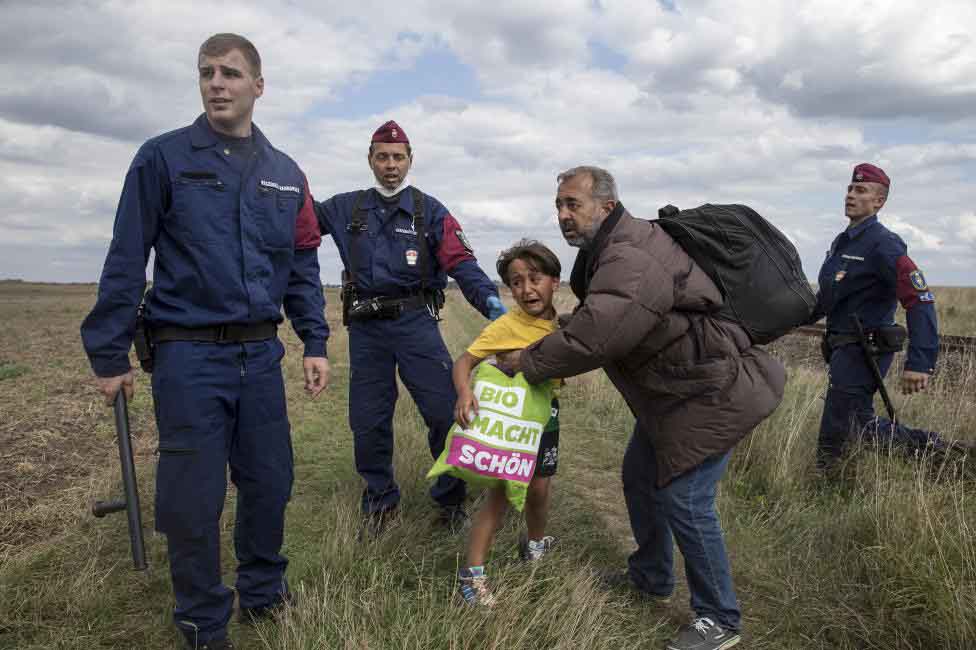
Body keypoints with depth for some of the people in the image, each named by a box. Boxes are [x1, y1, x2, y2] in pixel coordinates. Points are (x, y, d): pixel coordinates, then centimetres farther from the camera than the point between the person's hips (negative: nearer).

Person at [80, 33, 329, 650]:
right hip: (188, 354, -4)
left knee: (270, 483, 12)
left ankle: (264, 594, 35)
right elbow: (126, 260, -3)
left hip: (261, 354, 4)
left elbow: (304, 267, 13)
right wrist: (110, 355, -3)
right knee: (193, 498, 5)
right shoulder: (163, 157, -2)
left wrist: (316, 344, 6)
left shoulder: (286, 173, 10)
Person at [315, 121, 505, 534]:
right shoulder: (346, 208, 13)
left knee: (445, 412, -8)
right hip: (366, 329, 3)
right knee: (367, 422, 8)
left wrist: (489, 298, -24)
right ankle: (380, 502, 28)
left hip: (415, 322, -2)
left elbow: (460, 261, -7)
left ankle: (450, 500, 12)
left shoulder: (429, 211, 4)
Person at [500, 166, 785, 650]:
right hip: (673, 391, 11)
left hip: (713, 392, -11)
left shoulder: (631, 261, -28)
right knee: (640, 476, 18)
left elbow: (592, 338, -33)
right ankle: (650, 578, 39)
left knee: (683, 499, -7)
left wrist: (529, 362, -18)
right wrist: (541, 351, 0)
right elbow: (590, 318, 13)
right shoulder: (613, 250, 7)